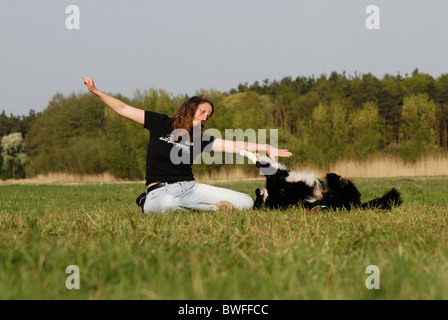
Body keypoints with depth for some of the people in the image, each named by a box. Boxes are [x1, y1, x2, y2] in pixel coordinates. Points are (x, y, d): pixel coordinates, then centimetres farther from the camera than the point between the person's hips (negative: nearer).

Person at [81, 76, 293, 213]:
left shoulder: (199, 139, 11)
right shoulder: (160, 124, 5)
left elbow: (232, 146, 1)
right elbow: (124, 109, 8)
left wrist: (265, 148, -11)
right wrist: (96, 92, 2)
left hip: (190, 188, 4)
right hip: (160, 192, -4)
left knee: (245, 202, -9)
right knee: (168, 204, -46)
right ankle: (213, 208, -19)